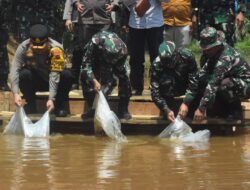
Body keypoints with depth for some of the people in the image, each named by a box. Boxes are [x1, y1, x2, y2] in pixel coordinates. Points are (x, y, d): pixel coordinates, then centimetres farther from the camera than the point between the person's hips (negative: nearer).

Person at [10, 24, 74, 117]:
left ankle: (59, 105, -7)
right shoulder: (24, 47, -24)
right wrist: (15, 93, -40)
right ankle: (30, 104, -8)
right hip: (35, 81, 1)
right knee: (24, 74, -30)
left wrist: (51, 98, -40)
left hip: (53, 81, -1)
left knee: (67, 74, -29)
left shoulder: (56, 48, -29)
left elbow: (54, 74, -33)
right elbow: (15, 70, -28)